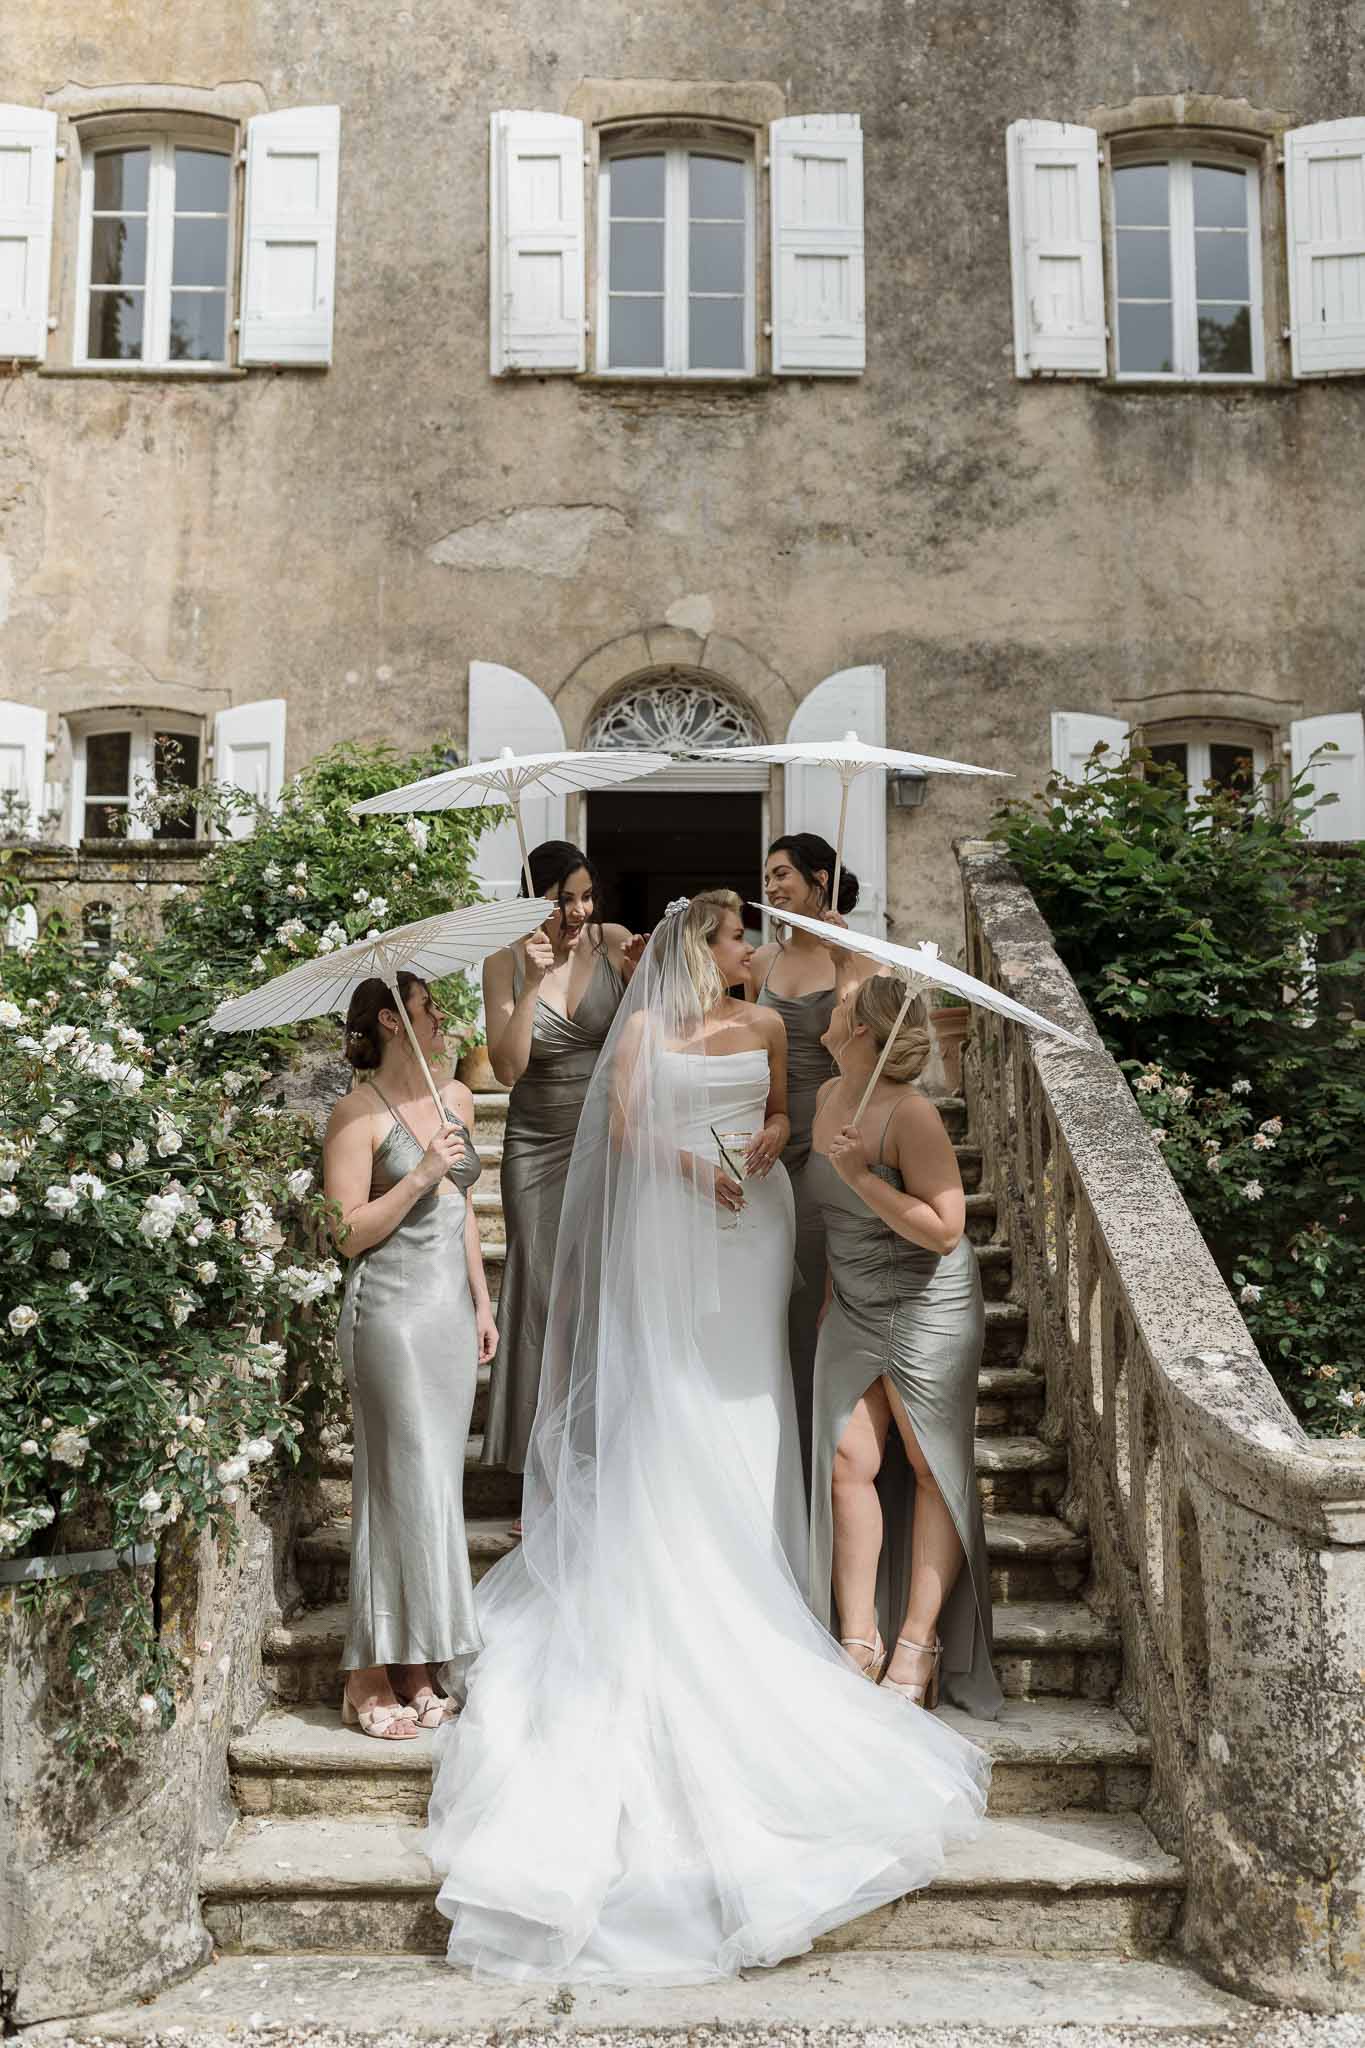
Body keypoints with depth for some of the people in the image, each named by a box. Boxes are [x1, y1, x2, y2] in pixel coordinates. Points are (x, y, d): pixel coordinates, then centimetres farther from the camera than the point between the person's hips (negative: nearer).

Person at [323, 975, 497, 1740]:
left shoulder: (457, 1099, 13)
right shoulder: (359, 1113, -8)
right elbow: (350, 1233, -11)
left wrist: (484, 1302, 16)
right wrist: (421, 1174, -18)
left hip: (453, 1311, 7)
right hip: (392, 1311, -7)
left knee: (437, 1482, 9)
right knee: (406, 1484, -5)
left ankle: (416, 1668, 18)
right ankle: (374, 1676, 8)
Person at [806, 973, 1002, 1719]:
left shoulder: (911, 1115, -21)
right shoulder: (830, 1096, 3)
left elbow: (944, 1229, -24)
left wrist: (862, 1177, -28)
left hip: (926, 1308, -7)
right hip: (853, 1310, 7)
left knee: (932, 1468, 3)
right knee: (849, 1463, -1)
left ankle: (918, 1644, 10)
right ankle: (859, 1640, 5)